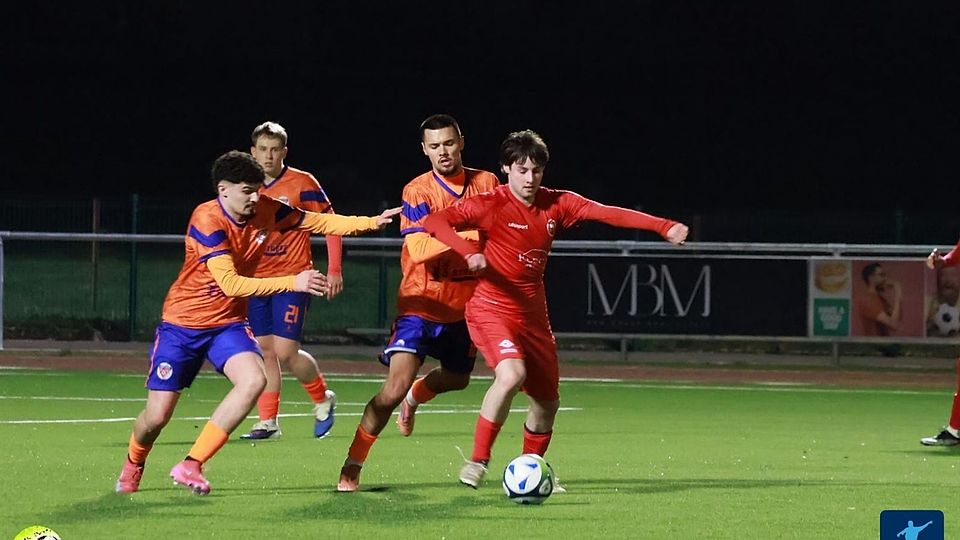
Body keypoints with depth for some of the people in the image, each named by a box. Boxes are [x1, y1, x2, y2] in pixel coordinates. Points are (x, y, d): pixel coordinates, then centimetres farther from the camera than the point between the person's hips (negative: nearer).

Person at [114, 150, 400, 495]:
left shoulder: (265, 210, -6)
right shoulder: (207, 221, -24)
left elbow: (320, 222, 5)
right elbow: (230, 283, -32)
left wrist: (373, 222, -9)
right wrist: (293, 282, -37)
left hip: (227, 323, 5)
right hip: (182, 323, -5)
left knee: (253, 380, -25)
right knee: (157, 416, -6)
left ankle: (191, 466, -16)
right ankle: (133, 464, 32)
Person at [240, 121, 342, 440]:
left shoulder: (302, 184, -6)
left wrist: (334, 270, -7)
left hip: (292, 278, -5)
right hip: (256, 279, 5)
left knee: (285, 352, -10)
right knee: (265, 351, 2)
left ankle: (323, 399, 15)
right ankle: (267, 422, 7)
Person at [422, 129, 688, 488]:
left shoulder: (556, 205, 2)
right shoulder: (492, 205, -12)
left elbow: (607, 213, -6)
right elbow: (435, 222, -19)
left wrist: (664, 227, -16)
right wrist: (468, 251, -36)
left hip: (532, 314, 6)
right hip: (491, 309, -6)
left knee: (547, 401, 11)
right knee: (512, 374, -31)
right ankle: (477, 461, -19)